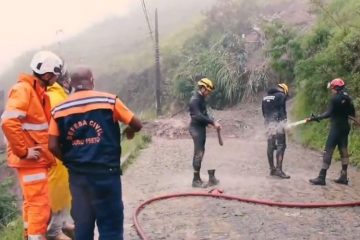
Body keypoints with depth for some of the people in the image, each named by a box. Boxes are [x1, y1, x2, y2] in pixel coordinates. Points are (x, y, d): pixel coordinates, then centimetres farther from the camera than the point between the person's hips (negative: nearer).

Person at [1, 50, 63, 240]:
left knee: (32, 201, 18)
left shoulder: (39, 91, 14)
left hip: (36, 157, 9)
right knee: (39, 203, -6)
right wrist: (23, 151, -22)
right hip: (30, 158, -9)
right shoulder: (23, 89, -16)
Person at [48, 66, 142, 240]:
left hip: (77, 175, 4)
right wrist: (129, 131, 24)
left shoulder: (59, 109, 4)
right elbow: (137, 125, 2)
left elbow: (53, 146, 1)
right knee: (111, 225, 5)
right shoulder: (109, 100, -4)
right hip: (105, 173, -4)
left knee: (82, 224, 15)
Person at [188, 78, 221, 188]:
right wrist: (213, 122, -22)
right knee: (198, 154, -6)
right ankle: (196, 180, 0)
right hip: (196, 129, -10)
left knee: (200, 153, 12)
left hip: (201, 128, 10)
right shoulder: (195, 100, -17)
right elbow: (198, 116, -25)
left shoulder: (201, 99, 13)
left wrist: (213, 123, 3)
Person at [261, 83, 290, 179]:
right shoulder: (281, 95, -2)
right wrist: (284, 121, 0)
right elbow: (282, 110, -7)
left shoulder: (265, 96, 18)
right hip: (278, 123, -7)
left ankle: (272, 169, 18)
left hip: (268, 123, 7)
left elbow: (264, 111, 16)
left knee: (270, 146, 11)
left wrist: (268, 119, 15)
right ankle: (279, 169, -13)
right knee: (281, 146, -7)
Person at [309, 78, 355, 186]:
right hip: (345, 127, 8)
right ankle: (343, 177, 14)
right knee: (343, 150, 11)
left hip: (336, 127, -8)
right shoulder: (348, 98, 9)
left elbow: (329, 113, -21)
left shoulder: (335, 98, -14)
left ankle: (321, 177, -12)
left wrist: (316, 118, -20)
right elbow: (352, 113, 15)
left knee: (328, 151, -9)